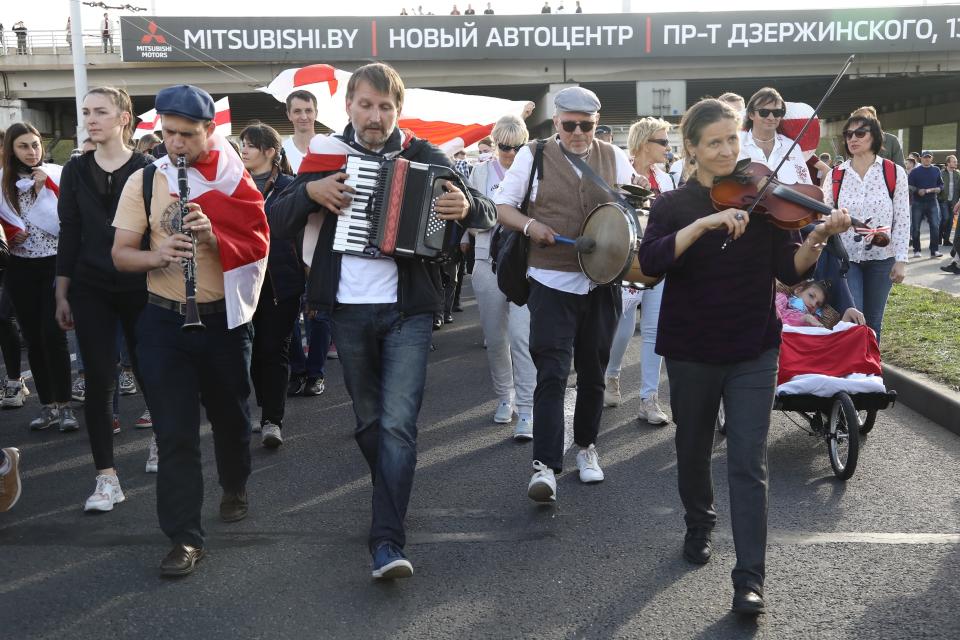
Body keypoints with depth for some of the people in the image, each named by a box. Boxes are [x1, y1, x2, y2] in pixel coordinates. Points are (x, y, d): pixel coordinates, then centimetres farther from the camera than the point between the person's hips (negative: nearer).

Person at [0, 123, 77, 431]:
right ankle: (48, 406, 14)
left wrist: (46, 184, -15)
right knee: (33, 338, 6)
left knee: (53, 334, -9)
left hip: (54, 264, -3)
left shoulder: (57, 173, -3)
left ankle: (64, 405, -1)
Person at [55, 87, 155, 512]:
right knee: (98, 381, -1)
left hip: (140, 287, -2)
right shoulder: (76, 171, 6)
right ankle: (107, 478, 4)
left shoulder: (149, 169, -3)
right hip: (91, 290, 2)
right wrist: (62, 294, 5)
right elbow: (69, 234, 7)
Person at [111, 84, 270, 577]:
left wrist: (212, 238, -26)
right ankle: (185, 538, 2)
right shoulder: (144, 181, -1)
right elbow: (120, 255, -1)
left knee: (230, 414, 17)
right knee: (175, 433, -3)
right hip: (165, 321, 0)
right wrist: (157, 255, -22)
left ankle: (235, 487, 44)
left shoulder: (235, 180, -2)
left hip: (225, 317, 1)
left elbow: (256, 249, -7)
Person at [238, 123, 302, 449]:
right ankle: (268, 411, 22)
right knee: (255, 347, 9)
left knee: (274, 348, -2)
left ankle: (272, 419, 0)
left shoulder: (289, 186, -3)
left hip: (281, 281, -4)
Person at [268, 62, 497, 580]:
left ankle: (387, 542, -10)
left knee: (398, 424, -11)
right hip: (349, 312, 3)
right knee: (368, 420, 15)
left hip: (408, 310, -3)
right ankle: (394, 501, 38)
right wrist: (310, 191, -15)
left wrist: (467, 206, -24)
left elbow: (489, 215, -2)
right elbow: (278, 222, 4)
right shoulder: (328, 156, 5)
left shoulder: (424, 157, 0)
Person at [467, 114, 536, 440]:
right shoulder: (482, 173, 8)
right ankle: (504, 398, 28)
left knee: (522, 335, -13)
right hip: (489, 262, 3)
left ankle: (527, 410, -10)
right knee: (495, 337, 10)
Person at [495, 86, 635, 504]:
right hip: (551, 281, -3)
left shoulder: (614, 158, 9)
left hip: (602, 281, 3)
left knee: (593, 371, 14)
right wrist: (529, 225, -15)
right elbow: (501, 206, 4)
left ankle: (586, 446, 33)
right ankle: (545, 465, -11)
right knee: (551, 373, -11)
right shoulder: (534, 156, 2)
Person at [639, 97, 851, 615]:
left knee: (748, 465, -6)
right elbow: (651, 262, -20)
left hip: (753, 351, 0)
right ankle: (699, 525, 43)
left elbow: (790, 271, -5)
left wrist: (817, 238, -24)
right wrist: (704, 223, -30)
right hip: (690, 350, 1)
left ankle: (750, 579, -2)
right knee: (694, 450, 17)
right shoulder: (672, 205, -2)